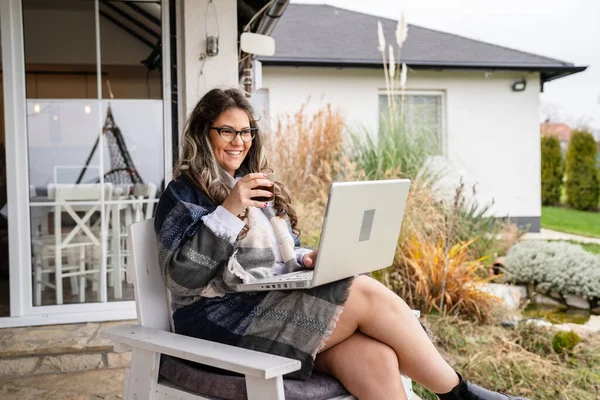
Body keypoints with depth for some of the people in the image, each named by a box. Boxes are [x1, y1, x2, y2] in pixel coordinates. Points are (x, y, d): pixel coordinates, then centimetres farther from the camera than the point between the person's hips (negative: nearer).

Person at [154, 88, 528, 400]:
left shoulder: (261, 187, 24)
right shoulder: (185, 194, 2)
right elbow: (182, 277, -11)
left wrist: (307, 259, 2)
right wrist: (228, 211, -19)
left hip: (278, 305, 6)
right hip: (227, 320, -6)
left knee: (374, 356, -26)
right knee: (366, 294, -23)